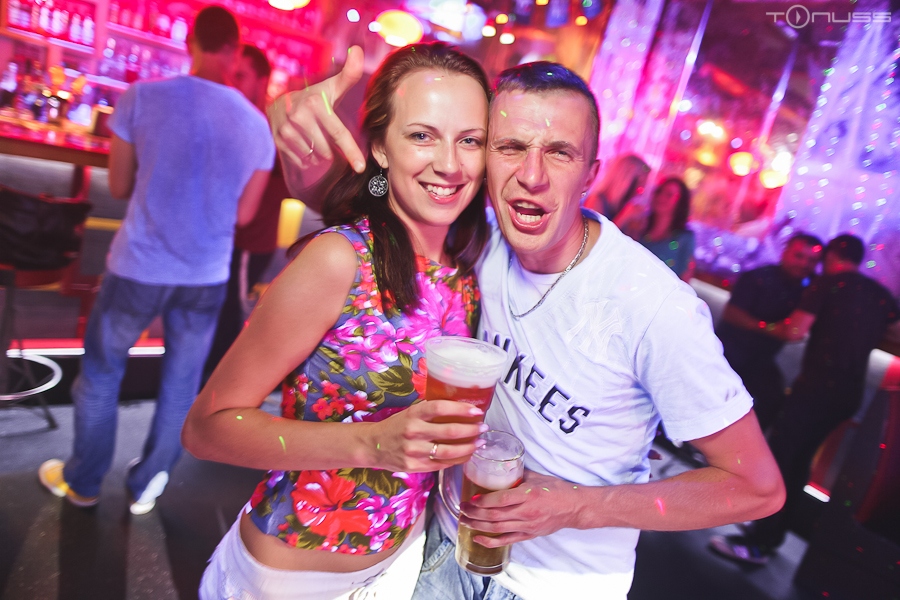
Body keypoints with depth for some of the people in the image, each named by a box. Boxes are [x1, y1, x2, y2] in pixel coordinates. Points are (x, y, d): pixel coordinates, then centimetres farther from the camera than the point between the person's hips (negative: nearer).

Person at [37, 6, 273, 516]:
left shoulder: (142, 98, -9)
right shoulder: (258, 125, -4)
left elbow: (120, 187, 0)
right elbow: (244, 215, 2)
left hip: (139, 268, -1)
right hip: (207, 278, 2)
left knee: (100, 372, 20)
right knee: (181, 385, 17)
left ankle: (82, 482, 36)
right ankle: (147, 486, 33)